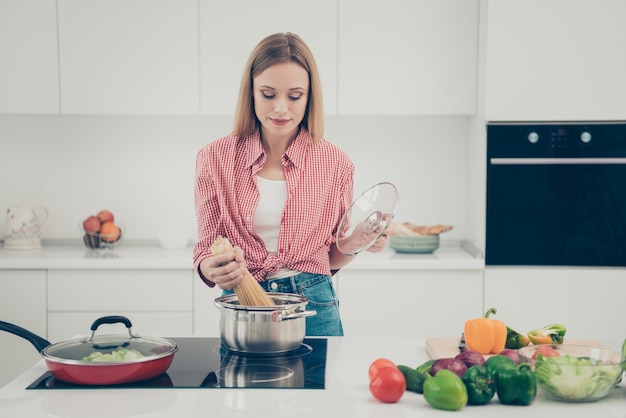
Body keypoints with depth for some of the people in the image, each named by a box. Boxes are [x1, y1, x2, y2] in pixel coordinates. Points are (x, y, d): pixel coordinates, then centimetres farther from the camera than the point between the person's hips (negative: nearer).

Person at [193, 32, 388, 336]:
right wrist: (214, 269, -21)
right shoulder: (215, 158, -2)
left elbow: (332, 257, 10)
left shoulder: (335, 163, 0)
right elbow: (206, 247, 1)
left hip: (314, 310, 0)